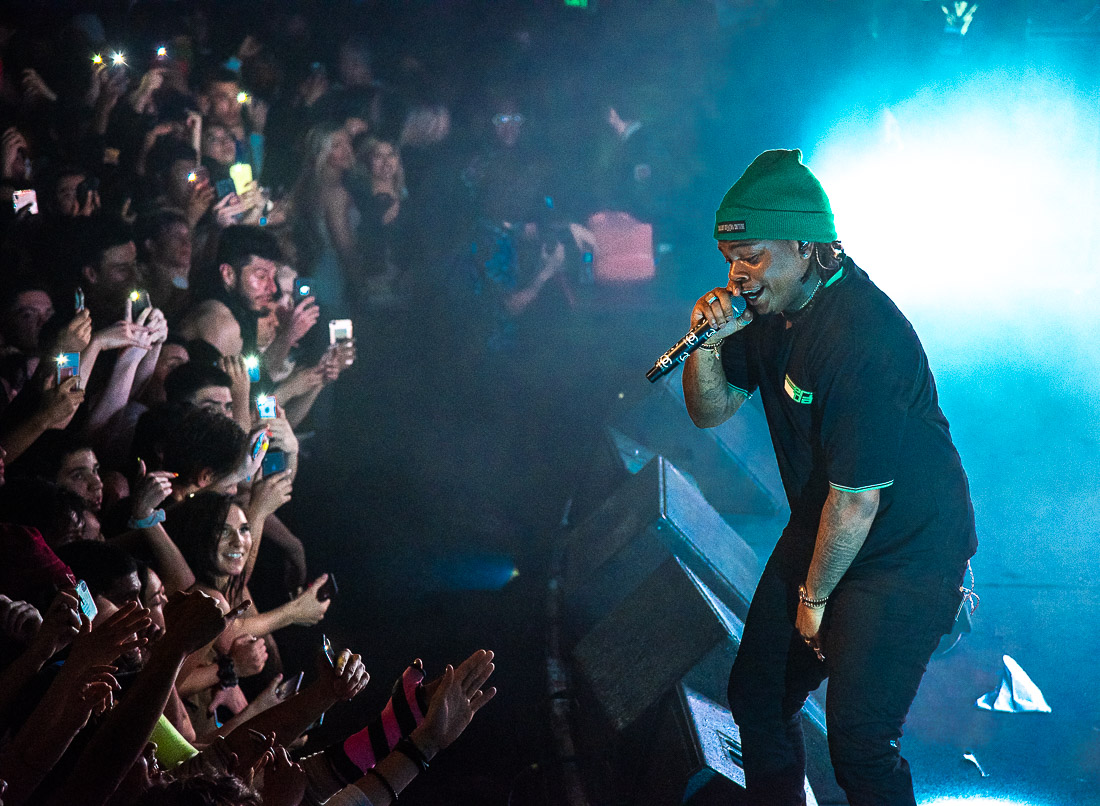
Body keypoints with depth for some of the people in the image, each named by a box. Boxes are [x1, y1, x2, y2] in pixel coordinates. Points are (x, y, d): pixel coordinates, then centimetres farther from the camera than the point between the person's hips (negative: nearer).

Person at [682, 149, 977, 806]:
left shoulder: (862, 335, -31)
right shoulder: (770, 307, -3)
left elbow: (857, 494, -25)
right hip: (820, 531, 9)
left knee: (858, 739, -12)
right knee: (757, 692, 13)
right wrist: (707, 344, -15)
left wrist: (815, 597, -12)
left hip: (904, 550, -9)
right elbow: (712, 411, 6)